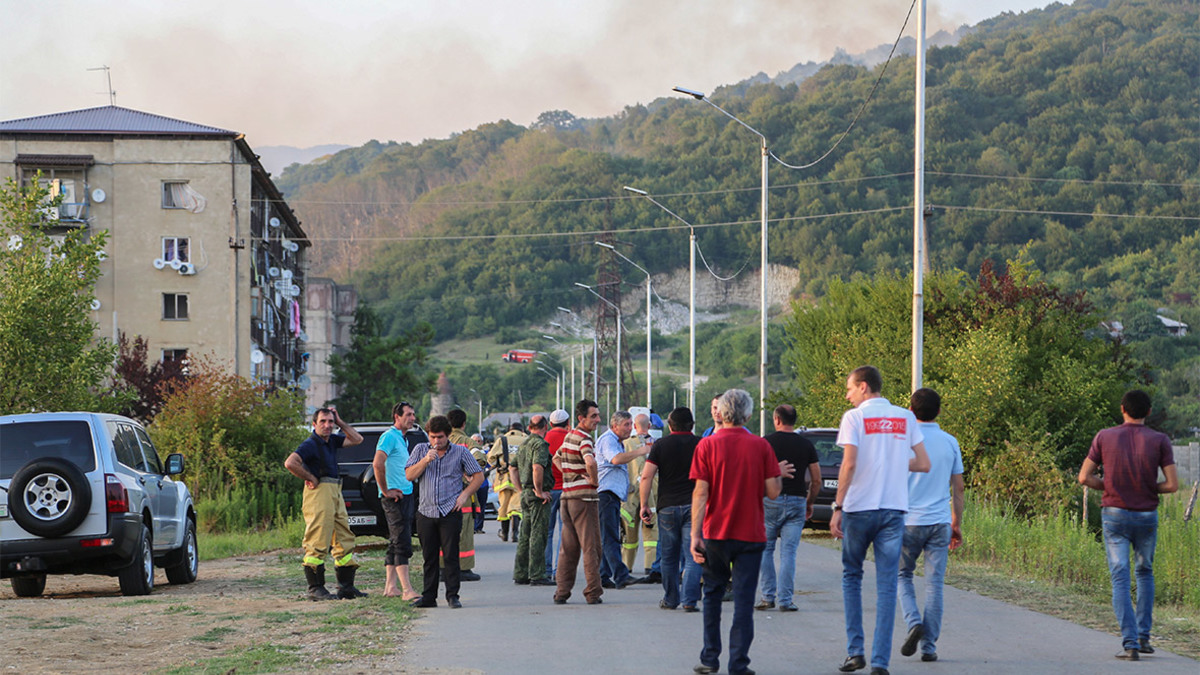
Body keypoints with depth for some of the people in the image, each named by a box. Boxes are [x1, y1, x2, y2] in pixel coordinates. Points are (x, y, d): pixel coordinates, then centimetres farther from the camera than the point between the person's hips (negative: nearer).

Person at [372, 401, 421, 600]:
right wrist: (386, 491, -19)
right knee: (402, 542, -12)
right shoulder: (389, 437, -13)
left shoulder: (403, 439, 18)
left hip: (406, 495, 10)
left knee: (395, 542, 11)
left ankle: (390, 586, 15)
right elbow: (377, 465, -24)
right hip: (394, 497, -10)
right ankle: (407, 590, -15)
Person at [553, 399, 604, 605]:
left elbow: (556, 458, 31)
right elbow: (590, 462, -34)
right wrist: (594, 480, -16)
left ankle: (562, 591, 9)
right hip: (584, 498, -8)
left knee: (568, 548, 11)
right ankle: (593, 593, -1)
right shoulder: (583, 439, -14)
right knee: (591, 547, -2)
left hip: (566, 496, 8)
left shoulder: (569, 436, 14)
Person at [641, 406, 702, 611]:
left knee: (669, 557, 12)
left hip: (667, 507, 1)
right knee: (692, 557, -1)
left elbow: (646, 476, -5)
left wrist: (644, 504, 1)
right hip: (694, 507, -1)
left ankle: (670, 599, 21)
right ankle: (689, 600, -10)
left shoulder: (660, 445, 2)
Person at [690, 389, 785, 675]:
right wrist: (779, 473, 16)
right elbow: (773, 491, -5)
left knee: (713, 594, 16)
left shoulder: (707, 444, -4)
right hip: (751, 534, -1)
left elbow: (700, 492, -8)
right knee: (743, 599, 1)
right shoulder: (760, 446, -4)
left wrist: (695, 534, -8)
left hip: (716, 533, 1)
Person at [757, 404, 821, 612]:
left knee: (765, 549, 9)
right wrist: (810, 502, 20)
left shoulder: (767, 442, -2)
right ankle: (785, 600, 0)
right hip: (796, 501, 2)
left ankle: (768, 597, 7)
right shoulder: (806, 445, 5)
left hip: (771, 500, -2)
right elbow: (816, 480, 6)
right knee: (788, 552, 3)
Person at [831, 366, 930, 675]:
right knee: (887, 584, 3)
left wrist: (837, 507, -10)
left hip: (859, 509, -3)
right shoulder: (906, 418, 8)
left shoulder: (854, 417, -4)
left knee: (851, 576, 15)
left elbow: (849, 464, -14)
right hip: (894, 509, 3)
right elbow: (923, 464, 6)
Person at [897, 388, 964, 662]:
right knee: (934, 583, 4)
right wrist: (956, 525, 17)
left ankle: (913, 622, -9)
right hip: (940, 522, 2)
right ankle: (929, 646, 3)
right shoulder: (950, 442, 5)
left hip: (909, 521, -2)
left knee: (902, 575, 14)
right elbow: (958, 488, 9)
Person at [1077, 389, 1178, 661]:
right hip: (1147, 517, 1)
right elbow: (1172, 484, -9)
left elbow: (1084, 477, -3)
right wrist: (1149, 489, 10)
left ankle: (1130, 644, -13)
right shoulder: (1160, 441, -4)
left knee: (1120, 579, -1)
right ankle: (1143, 636, 17)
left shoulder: (1104, 437, -2)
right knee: (1145, 573, 22)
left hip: (1114, 515, -1)